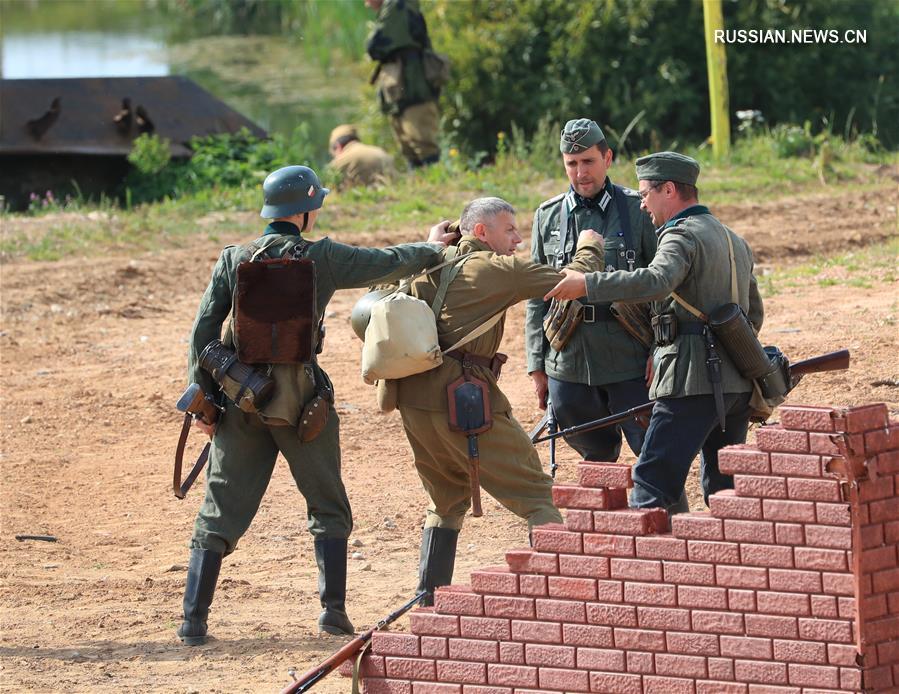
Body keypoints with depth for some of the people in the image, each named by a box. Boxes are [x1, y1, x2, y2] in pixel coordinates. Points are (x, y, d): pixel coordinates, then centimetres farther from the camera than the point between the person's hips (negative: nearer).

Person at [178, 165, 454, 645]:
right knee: (328, 510, 14)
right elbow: (388, 263, 6)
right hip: (299, 399, -2)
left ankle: (193, 620, -1)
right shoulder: (321, 258, -5)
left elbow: (203, 331, 0)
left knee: (220, 513, 5)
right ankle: (333, 610, 6)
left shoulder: (233, 260, 1)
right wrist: (432, 249, 25)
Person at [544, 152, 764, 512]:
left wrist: (586, 284, -29)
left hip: (694, 379, -9)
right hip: (739, 384, 9)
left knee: (653, 483, -11)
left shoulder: (683, 236, -8)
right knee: (724, 488, 15)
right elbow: (754, 314, 29)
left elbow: (656, 282, -29)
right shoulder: (735, 241, 22)